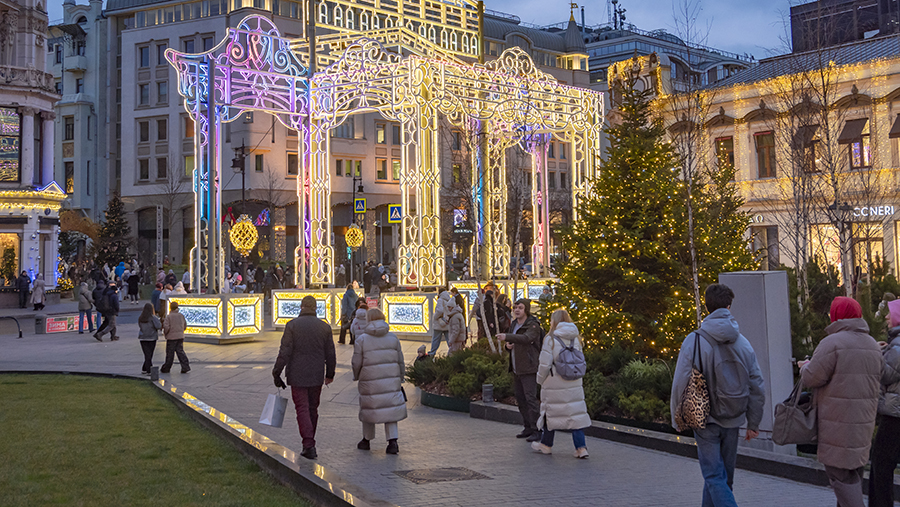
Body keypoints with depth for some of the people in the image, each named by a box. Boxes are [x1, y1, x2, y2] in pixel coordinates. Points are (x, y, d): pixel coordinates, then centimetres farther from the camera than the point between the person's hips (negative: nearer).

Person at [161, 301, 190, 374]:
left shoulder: (169, 317, -11)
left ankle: (166, 369, 16)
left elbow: (166, 327, -19)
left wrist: (165, 333, 0)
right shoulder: (181, 315, 4)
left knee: (170, 354, 4)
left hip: (171, 337, -4)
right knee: (180, 351, 6)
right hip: (180, 337, 4)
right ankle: (185, 367, -5)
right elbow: (185, 326, 11)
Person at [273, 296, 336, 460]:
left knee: (302, 409, -1)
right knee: (313, 409, 15)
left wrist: (277, 373, -4)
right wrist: (330, 374, 19)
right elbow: (330, 354, 6)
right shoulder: (325, 327, 1)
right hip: (317, 376, 3)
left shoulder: (292, 325, -8)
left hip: (297, 376, -3)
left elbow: (285, 352, -11)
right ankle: (309, 442, 24)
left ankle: (309, 445, -12)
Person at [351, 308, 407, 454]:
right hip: (391, 380, 2)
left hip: (370, 382, -2)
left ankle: (366, 440, 26)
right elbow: (400, 361, 6)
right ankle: (392, 441, -4)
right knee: (390, 408, 6)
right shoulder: (393, 338, 3)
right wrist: (400, 377, 19)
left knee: (368, 408, 13)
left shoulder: (362, 339, -5)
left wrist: (356, 376, 17)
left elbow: (356, 363, -2)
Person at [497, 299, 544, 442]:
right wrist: (508, 345, 2)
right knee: (520, 399, 13)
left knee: (531, 399, -12)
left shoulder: (533, 325, -12)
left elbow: (526, 338, -31)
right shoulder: (514, 324, 15)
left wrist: (507, 337, -41)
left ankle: (536, 430, -8)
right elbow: (511, 340, 26)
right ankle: (528, 428, 22)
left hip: (528, 368, -9)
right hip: (516, 368, 9)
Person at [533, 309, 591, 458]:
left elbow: (545, 364, -12)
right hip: (574, 384, 4)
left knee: (551, 412, 10)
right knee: (575, 413, 6)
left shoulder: (551, 339, -13)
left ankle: (546, 445, 25)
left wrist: (540, 380, 4)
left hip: (554, 385, -4)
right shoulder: (575, 339, 4)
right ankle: (581, 447, -1)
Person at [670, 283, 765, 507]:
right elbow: (756, 387, 4)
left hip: (706, 421, -4)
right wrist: (753, 423, 13)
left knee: (715, 477, -2)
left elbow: (681, 384, -12)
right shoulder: (743, 343, 1)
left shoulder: (694, 341, -12)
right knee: (723, 477, 17)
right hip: (732, 421, 4)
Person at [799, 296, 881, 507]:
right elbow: (878, 383, 16)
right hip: (864, 421, 8)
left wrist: (805, 367, 4)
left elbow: (812, 378, -17)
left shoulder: (832, 343, -16)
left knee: (840, 473, -4)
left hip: (839, 424, -8)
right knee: (854, 473, 18)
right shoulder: (873, 345, 11)